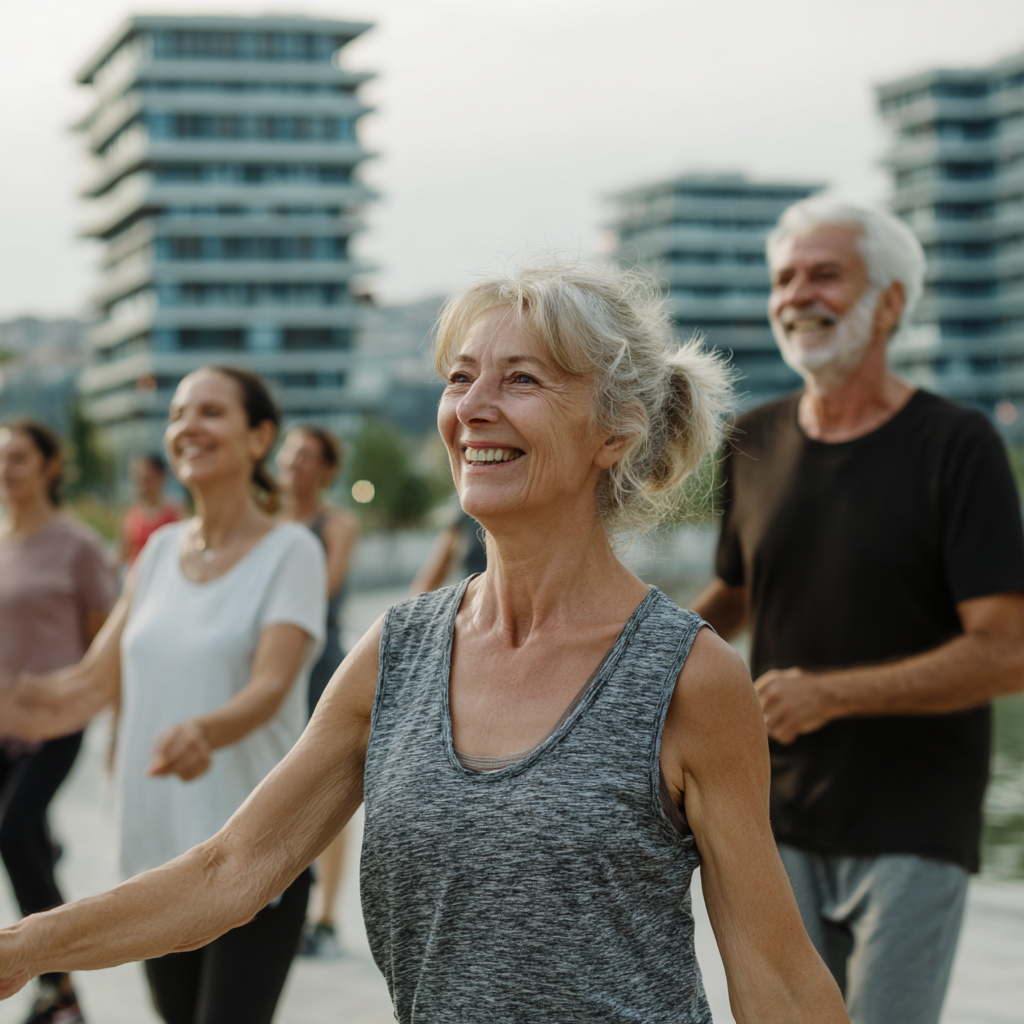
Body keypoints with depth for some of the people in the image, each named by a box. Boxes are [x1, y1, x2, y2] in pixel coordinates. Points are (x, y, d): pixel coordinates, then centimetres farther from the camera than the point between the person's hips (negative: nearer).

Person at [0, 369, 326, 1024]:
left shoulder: (291, 551, -7)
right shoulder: (161, 548, 10)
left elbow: (271, 686, -21)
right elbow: (92, 684, 9)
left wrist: (205, 732, -40)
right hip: (158, 847, 5)